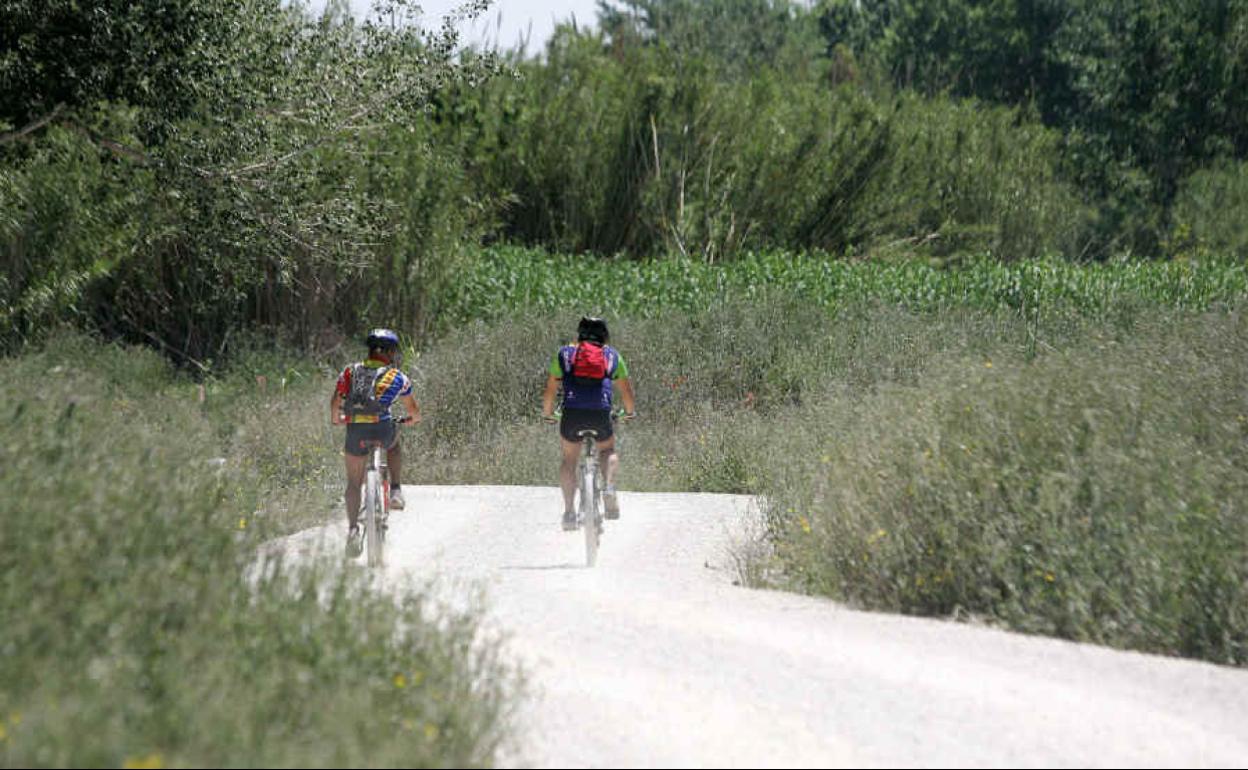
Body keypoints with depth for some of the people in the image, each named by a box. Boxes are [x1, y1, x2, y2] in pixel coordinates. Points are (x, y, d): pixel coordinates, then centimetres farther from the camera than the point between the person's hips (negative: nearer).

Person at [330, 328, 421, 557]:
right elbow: (413, 408, 22)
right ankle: (396, 491, 25)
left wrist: (336, 418, 31)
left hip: (355, 429, 1)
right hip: (382, 427, -1)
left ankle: (353, 528, -4)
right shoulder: (397, 377, 13)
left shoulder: (350, 372, 17)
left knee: (354, 483, 11)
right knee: (394, 444, 36)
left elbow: (335, 401, 12)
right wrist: (414, 418, 45)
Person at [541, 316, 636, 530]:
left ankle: (569, 511, 5)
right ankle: (610, 489, 0)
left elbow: (550, 390, 20)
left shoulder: (565, 353, 19)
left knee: (569, 459, 21)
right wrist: (630, 412, 45)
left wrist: (547, 413, 36)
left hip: (572, 415, 0)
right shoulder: (612, 356, 20)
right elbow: (626, 390, 26)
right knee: (608, 451, 28)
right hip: (601, 415, 0)